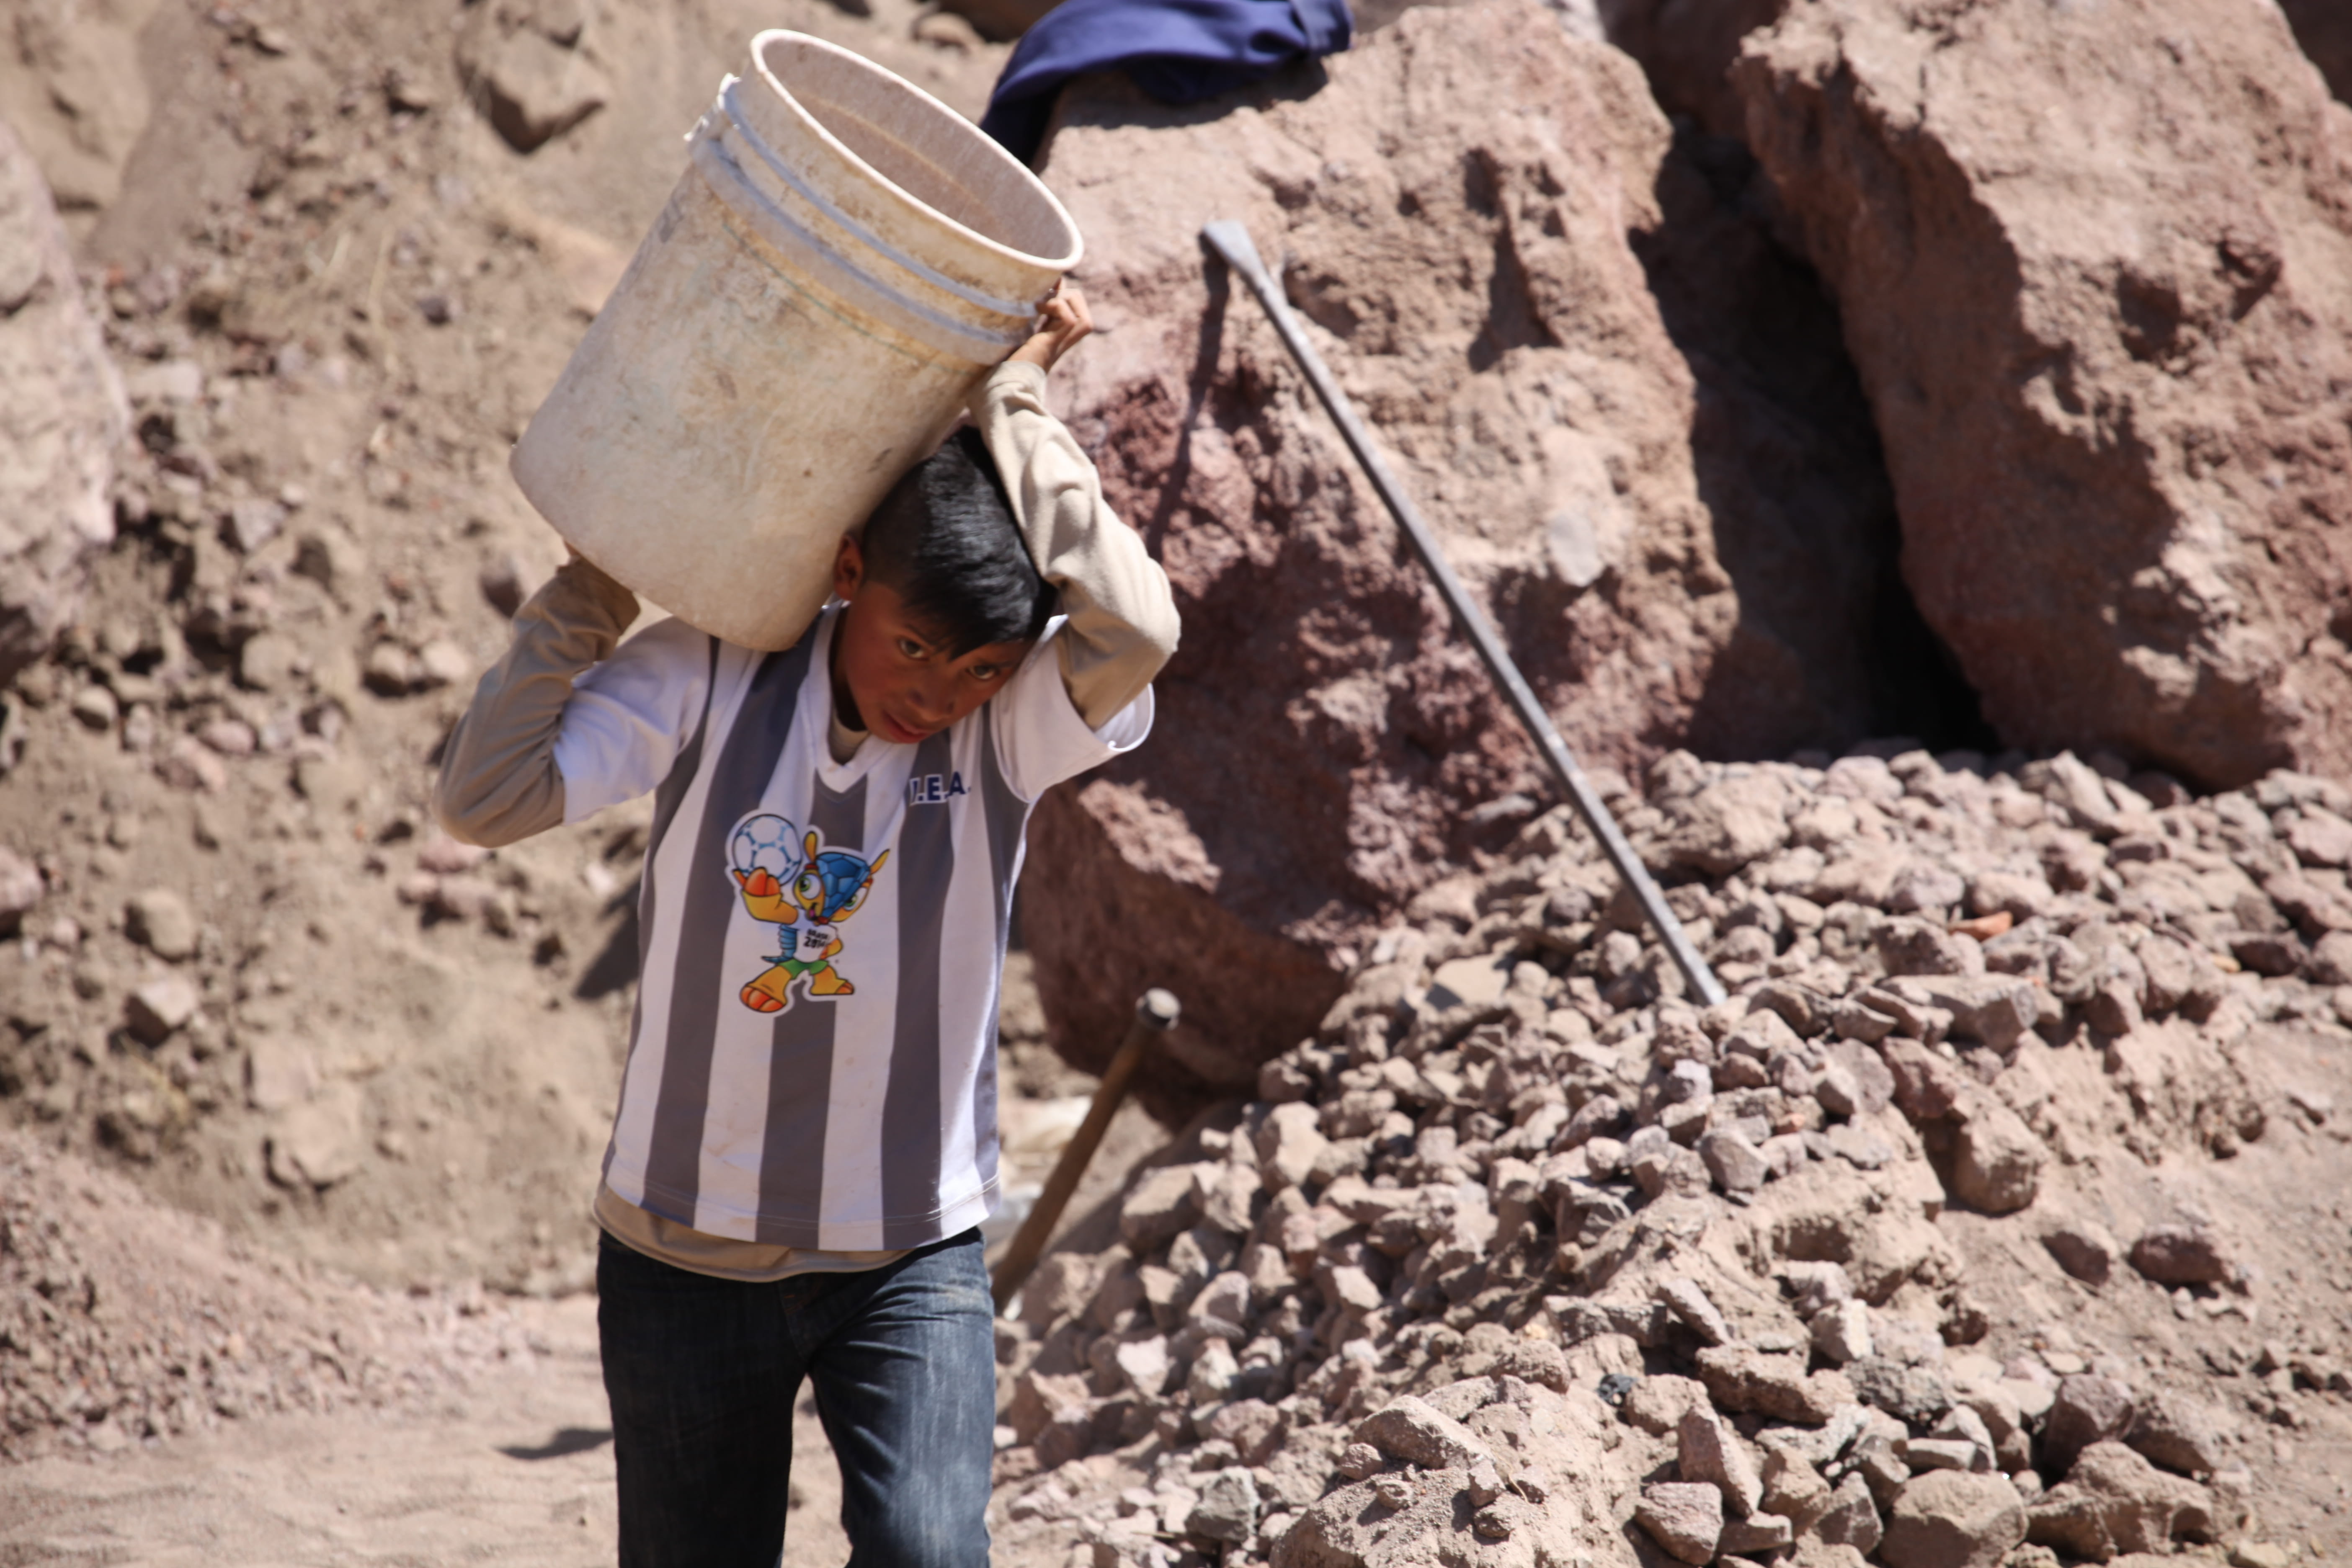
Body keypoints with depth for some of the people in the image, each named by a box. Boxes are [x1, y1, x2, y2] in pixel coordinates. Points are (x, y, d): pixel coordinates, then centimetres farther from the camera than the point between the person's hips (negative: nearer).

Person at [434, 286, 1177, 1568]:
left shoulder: (1013, 727, -9)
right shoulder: (710, 681, -8)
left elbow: (1136, 630, -30)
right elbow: (487, 798, -15)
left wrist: (1011, 406, -21)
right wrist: (600, 583, -14)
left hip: (910, 1260, -1)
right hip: (681, 1256, 1)